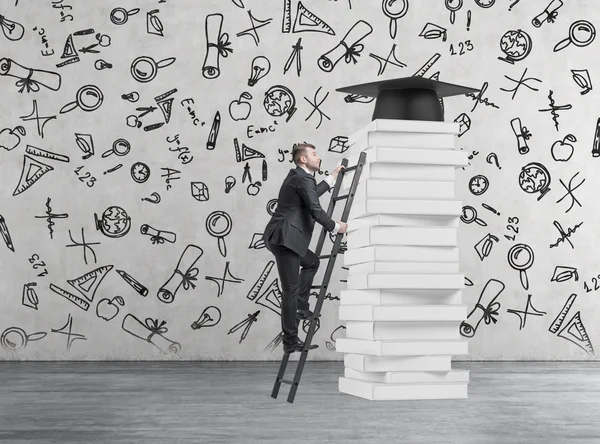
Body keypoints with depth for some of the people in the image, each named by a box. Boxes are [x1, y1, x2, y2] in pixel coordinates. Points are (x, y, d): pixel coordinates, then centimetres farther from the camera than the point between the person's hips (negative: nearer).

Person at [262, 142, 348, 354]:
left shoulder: (298, 177, 19)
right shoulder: (303, 179, -11)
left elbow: (313, 193, 38)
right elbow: (316, 211, -15)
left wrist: (333, 176, 44)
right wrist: (335, 227, -1)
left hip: (280, 237, 10)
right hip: (284, 238, -10)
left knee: (312, 262, 28)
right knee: (290, 289, -6)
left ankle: (300, 306, 19)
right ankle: (290, 341, -1)